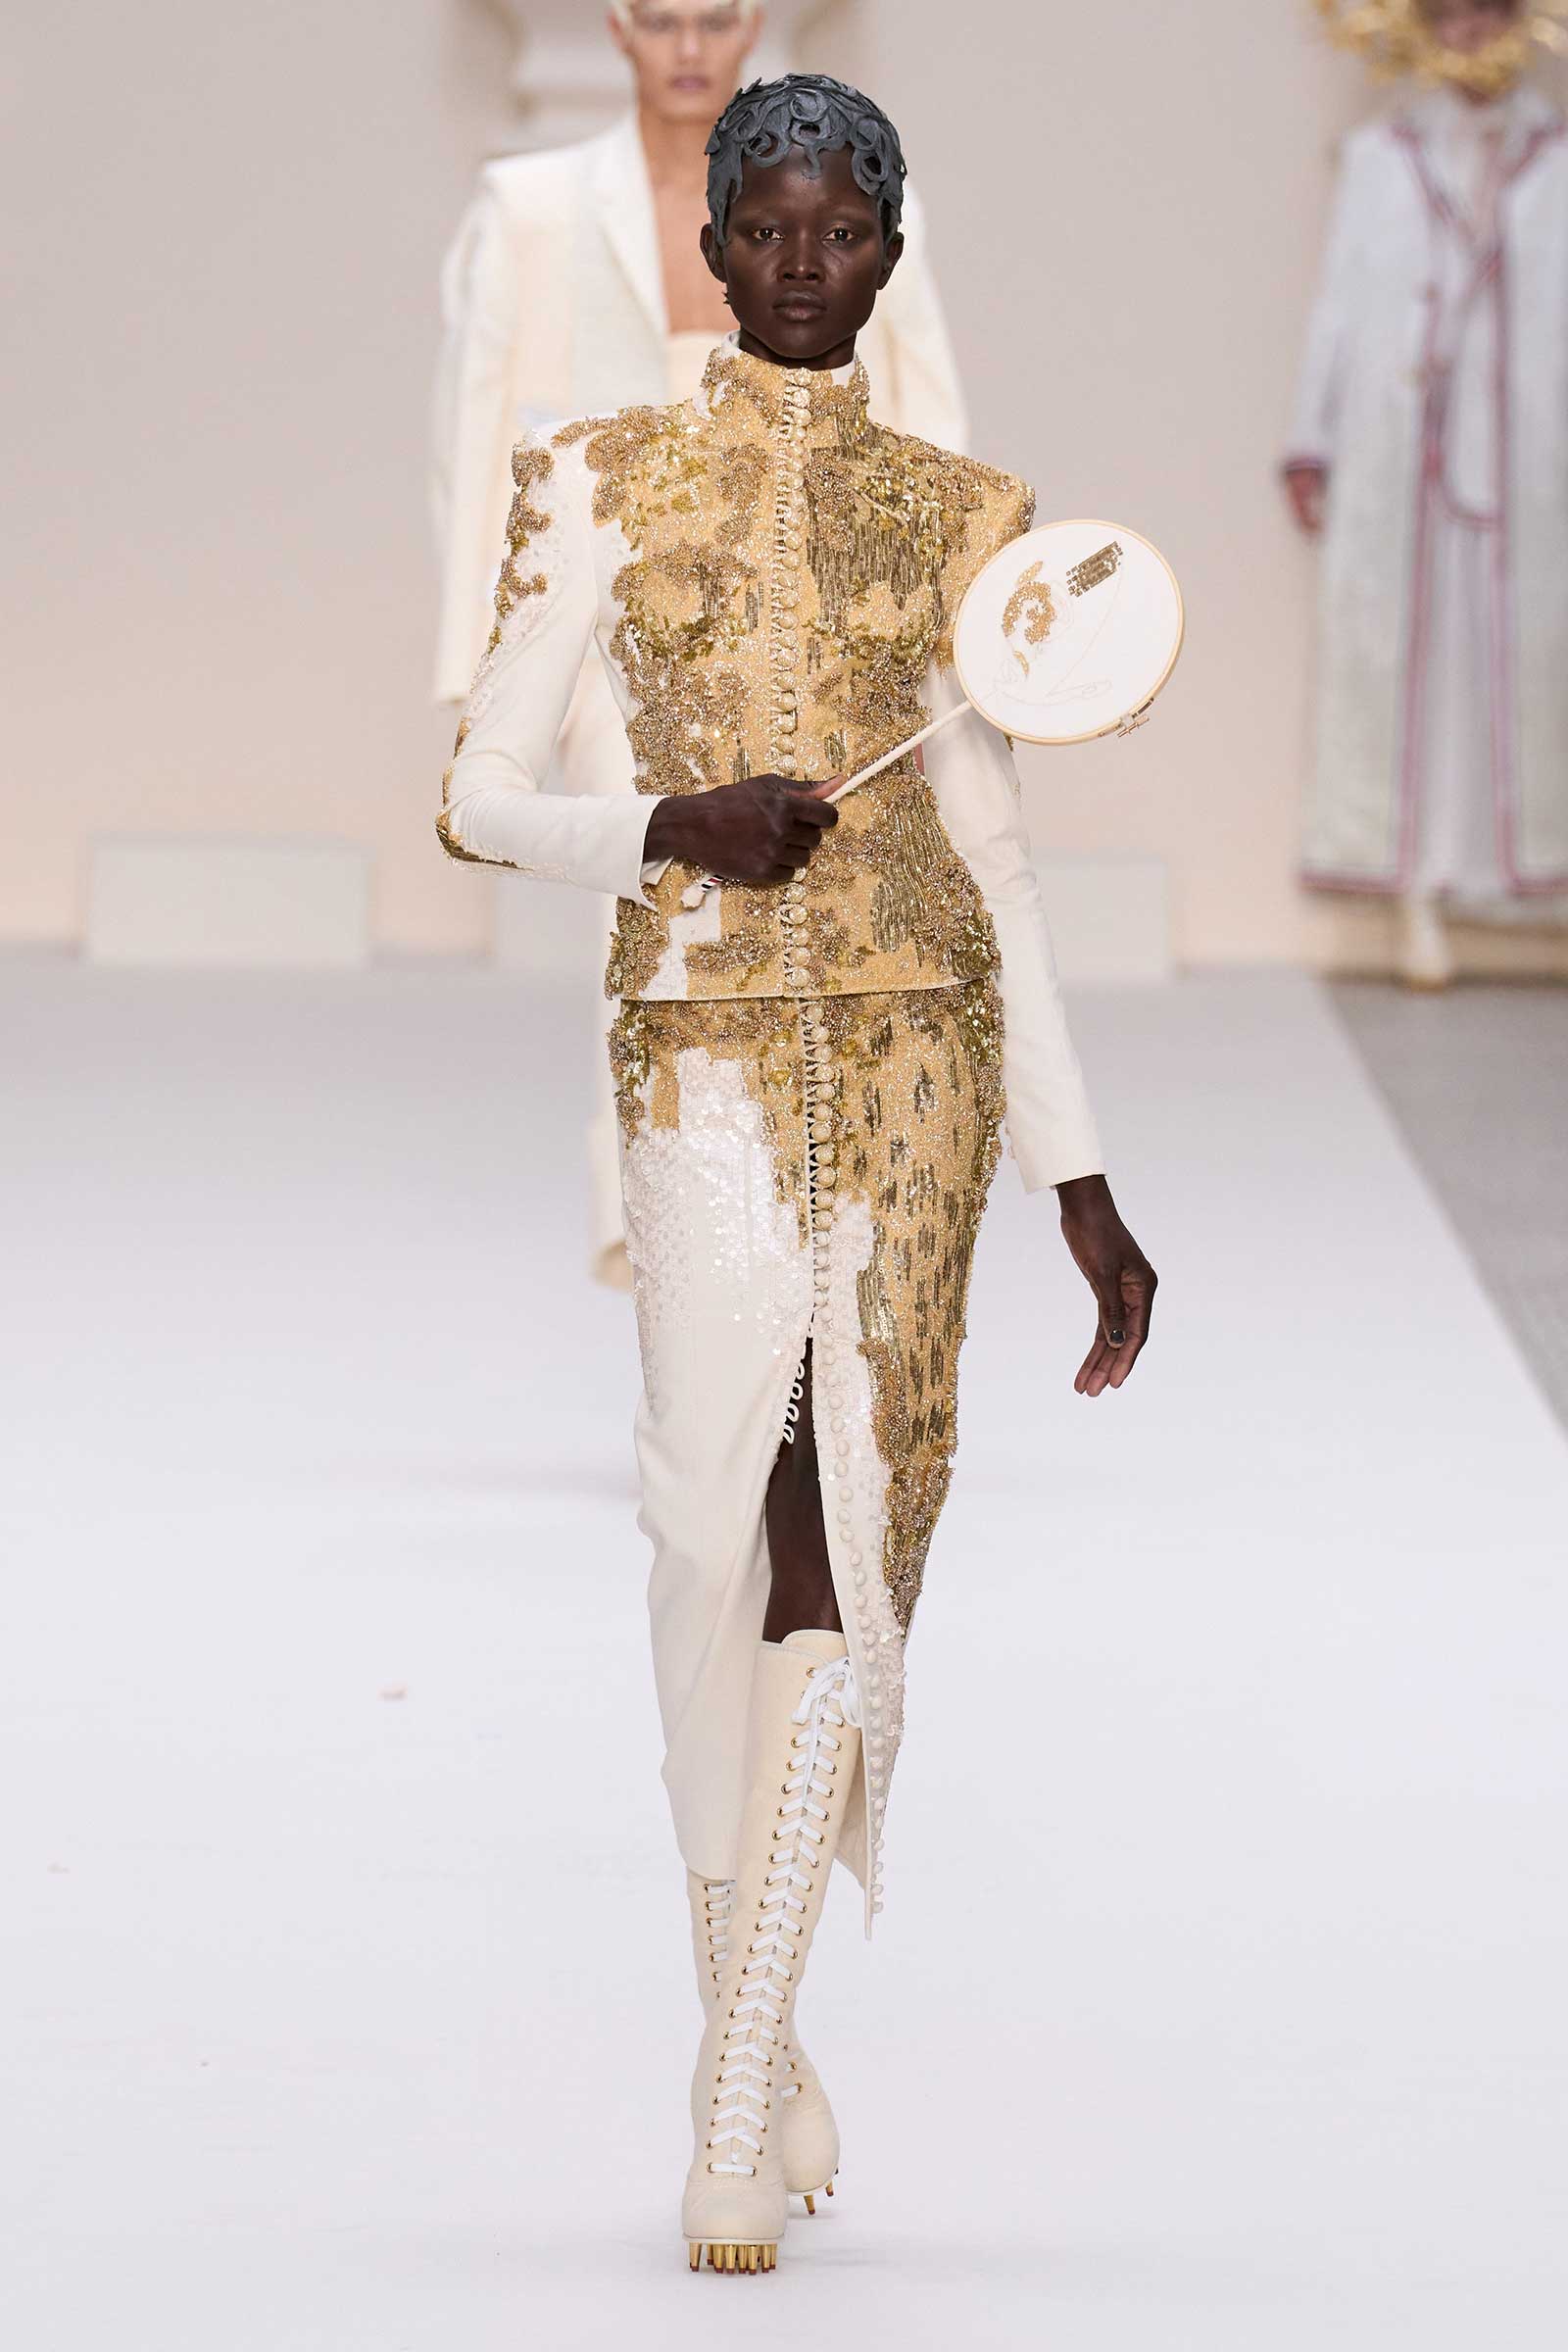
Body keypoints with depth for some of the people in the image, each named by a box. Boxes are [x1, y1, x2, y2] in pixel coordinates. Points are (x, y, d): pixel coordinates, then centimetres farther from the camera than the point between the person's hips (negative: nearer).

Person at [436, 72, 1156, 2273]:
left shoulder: (961, 511, 14)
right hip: (707, 1024, -2)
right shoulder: (608, 480, 8)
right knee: (726, 1526, -7)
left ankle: (736, 2100, -1)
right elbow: (481, 791, 6)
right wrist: (670, 824, -14)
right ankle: (762, 2040, 13)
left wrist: (1081, 1174, 12)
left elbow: (993, 856, 15)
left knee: (851, 1534, -6)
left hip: (923, 1025, 2)